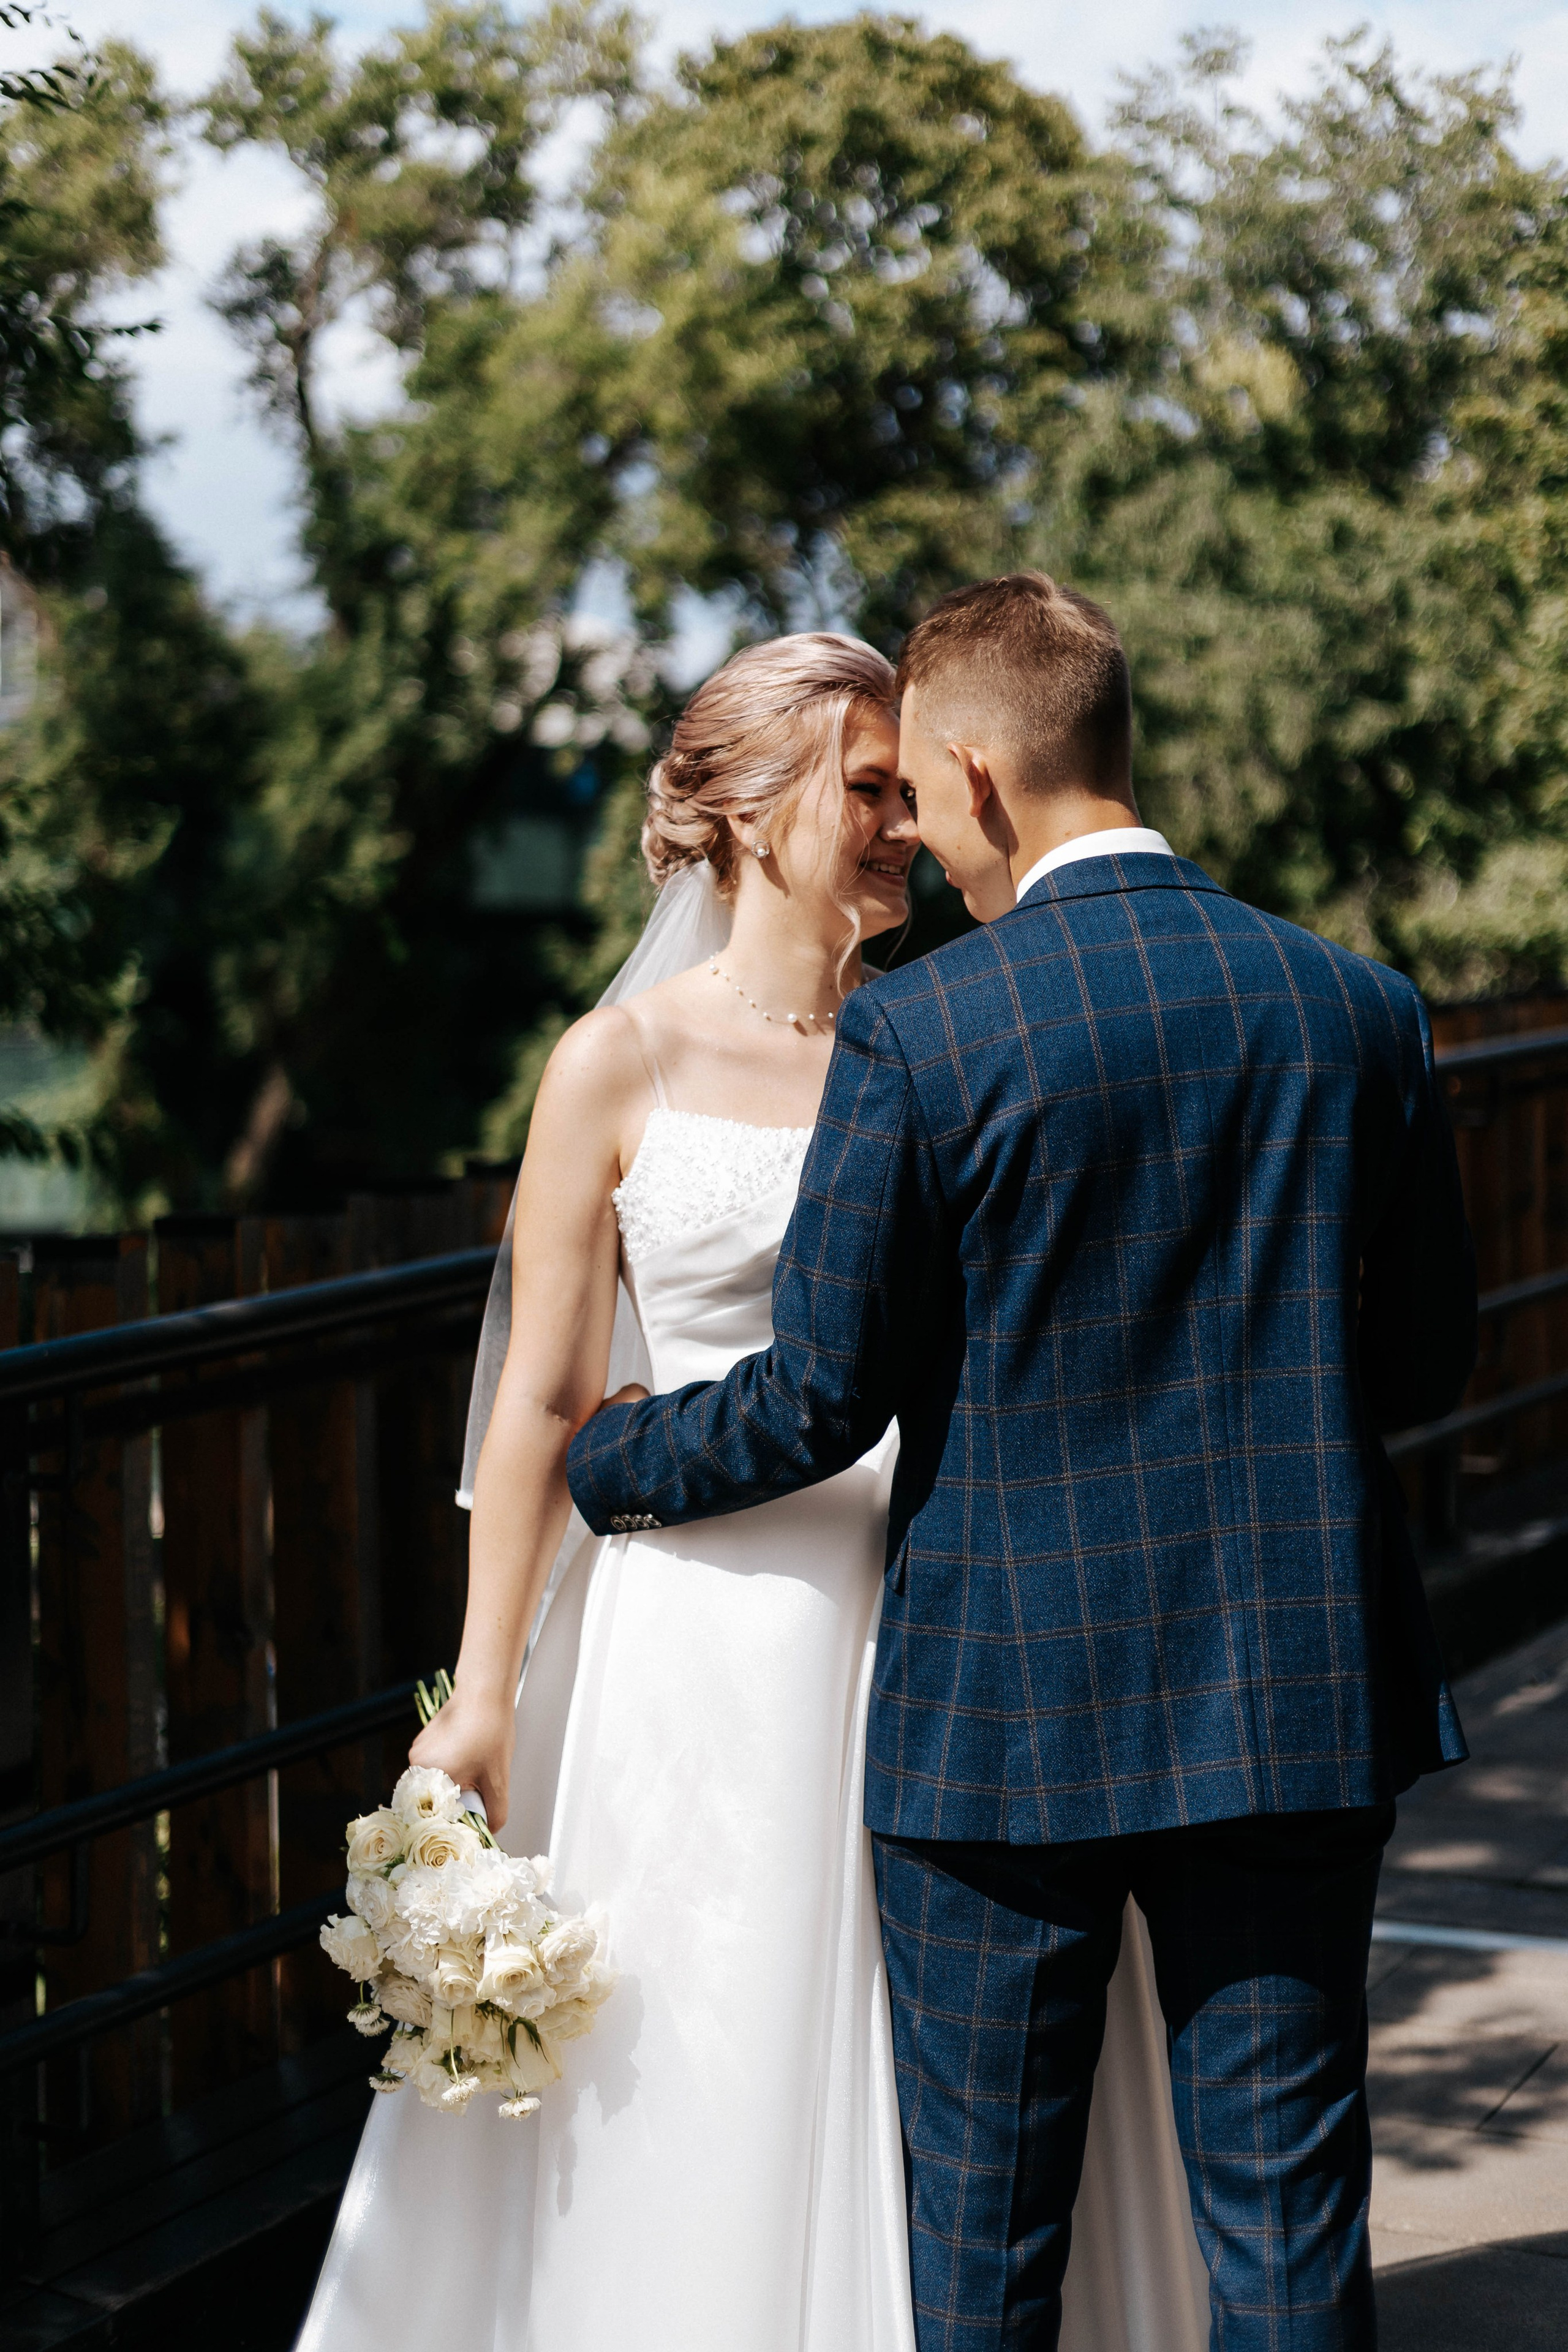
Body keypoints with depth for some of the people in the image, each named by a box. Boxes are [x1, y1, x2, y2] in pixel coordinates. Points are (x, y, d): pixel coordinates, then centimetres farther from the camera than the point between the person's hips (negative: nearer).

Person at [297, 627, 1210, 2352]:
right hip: (714, 1623, -3)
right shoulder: (621, 1065, -3)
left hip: (938, 1618, 3)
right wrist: (484, 1692, -6)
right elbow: (544, 1400, -3)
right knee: (706, 2080, 5)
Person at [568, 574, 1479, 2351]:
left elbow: (821, 1399, -9)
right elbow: (1424, 1356, 8)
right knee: (1285, 2206, 11)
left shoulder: (916, 1035, -13)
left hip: (1005, 1707, -3)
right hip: (1296, 1705, 4)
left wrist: (597, 1464, 9)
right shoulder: (1356, 1006, 0)